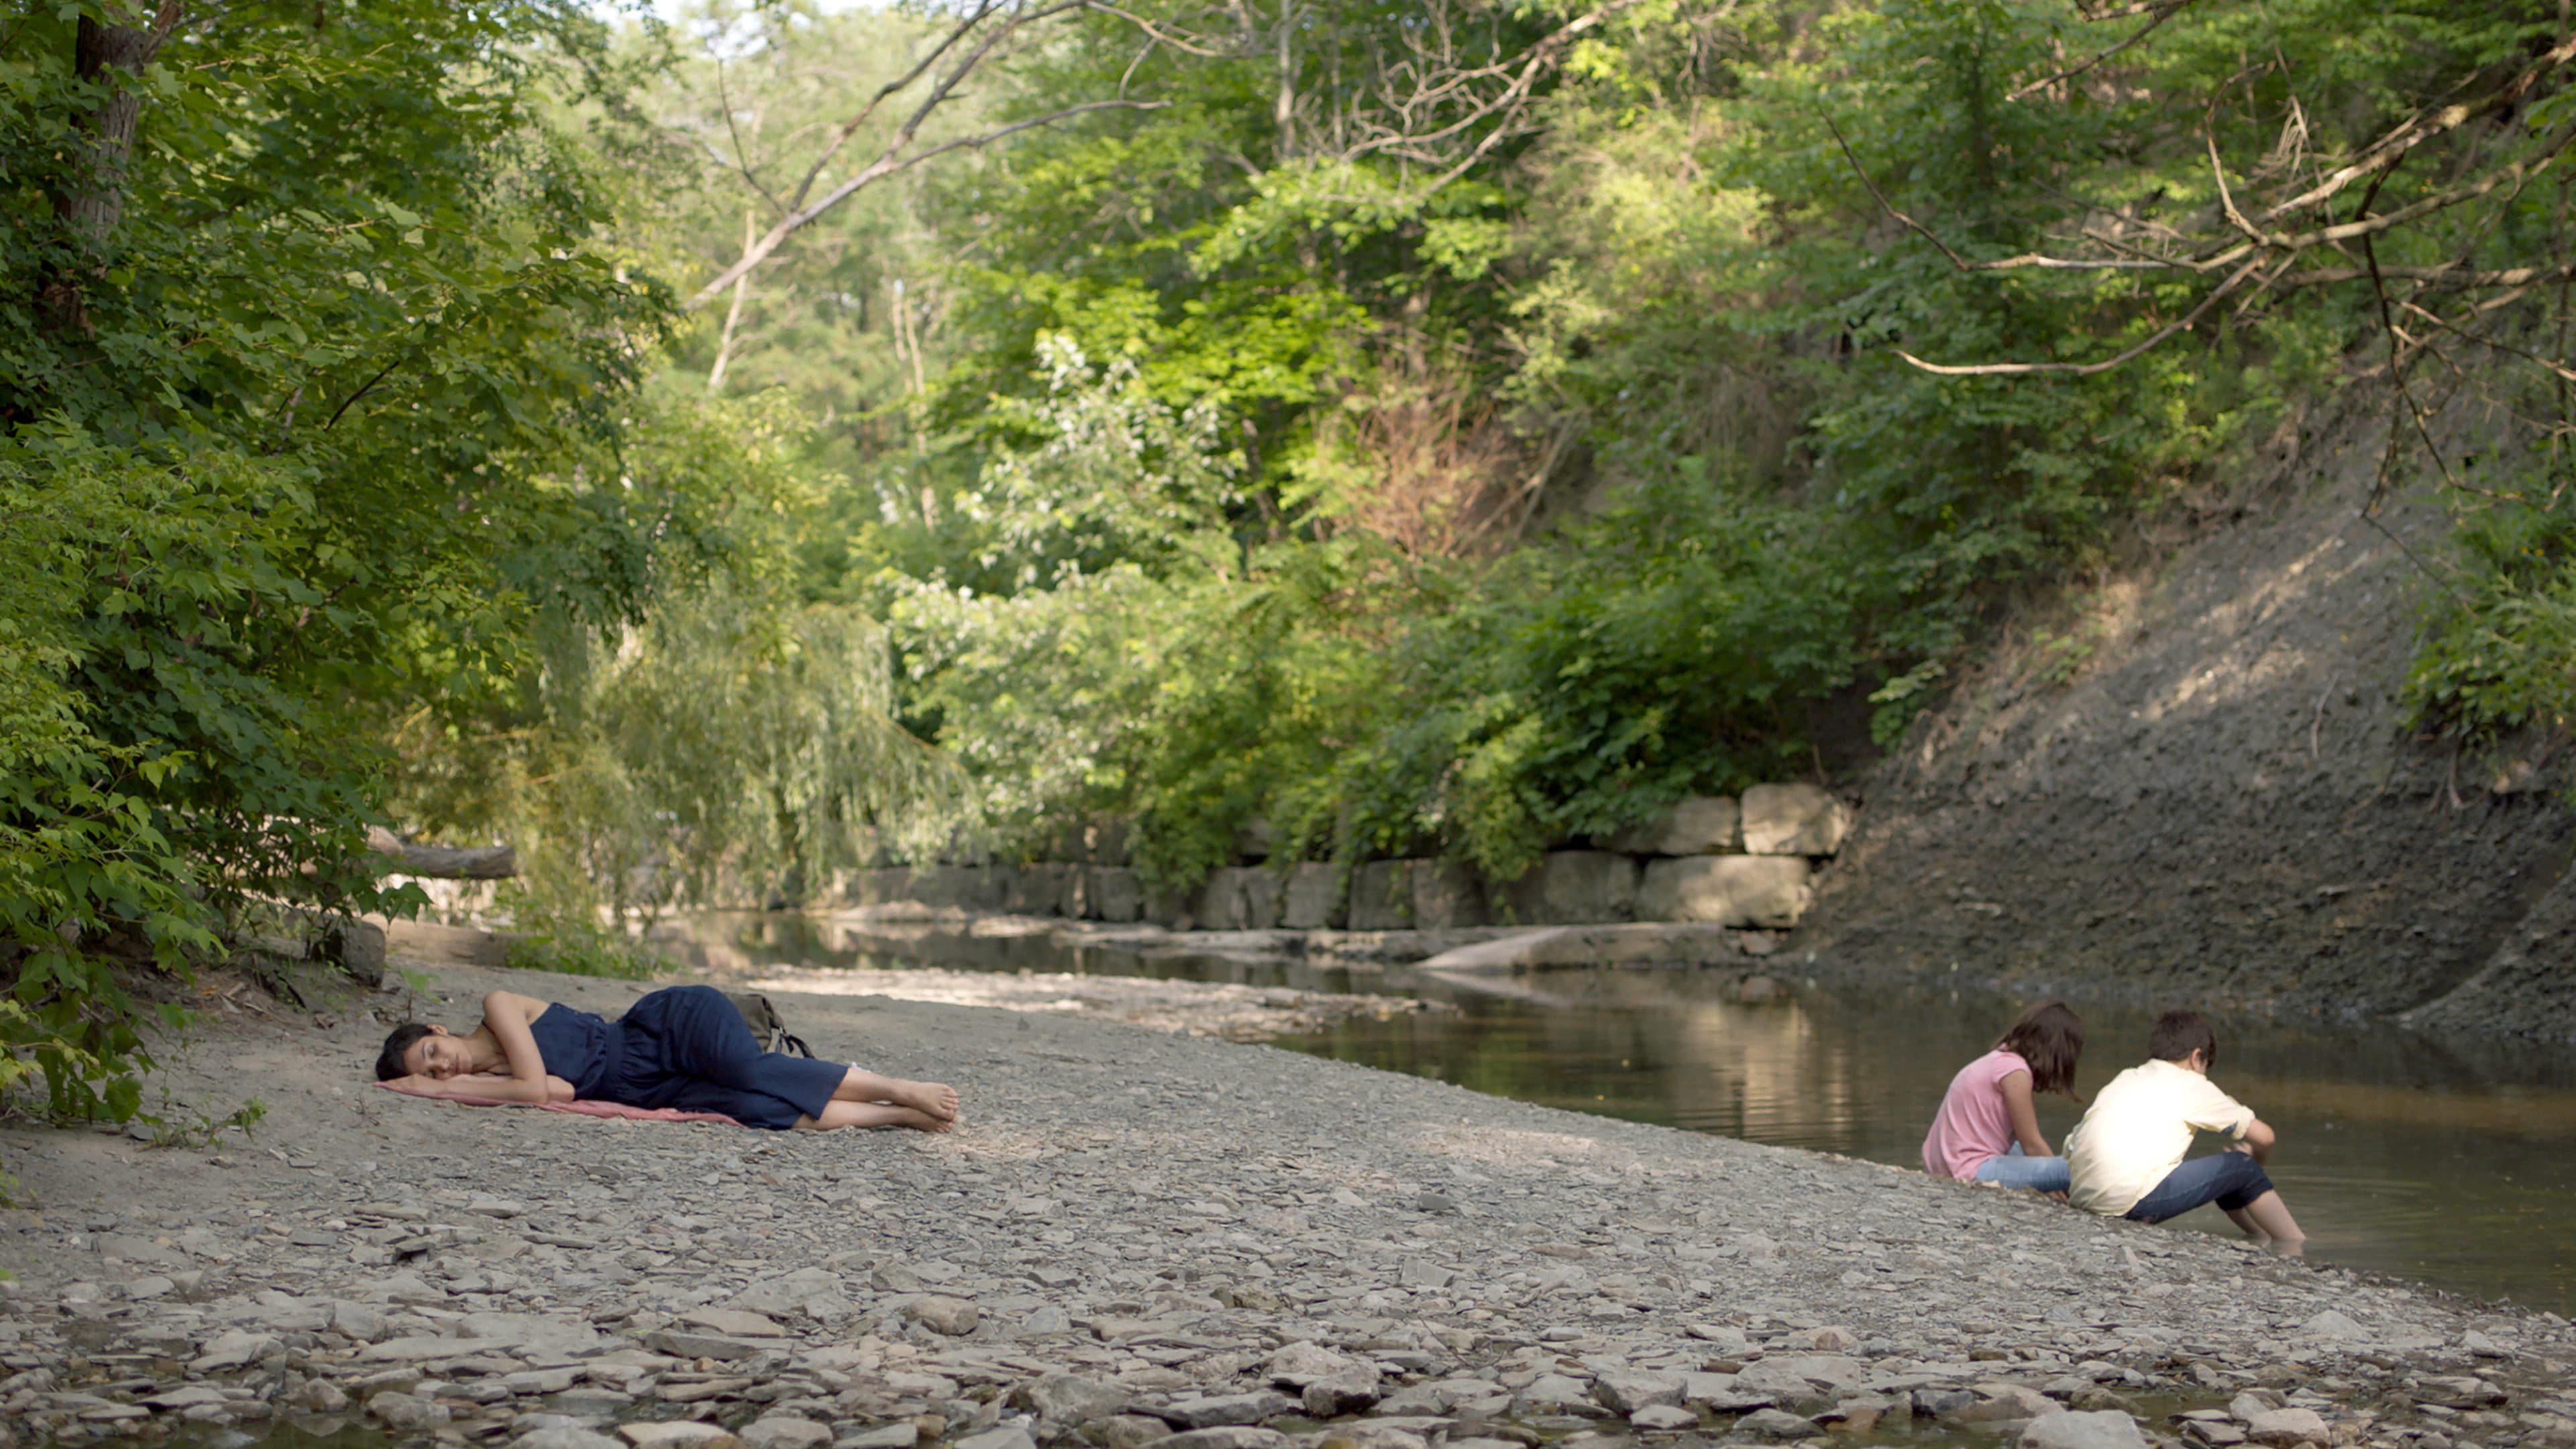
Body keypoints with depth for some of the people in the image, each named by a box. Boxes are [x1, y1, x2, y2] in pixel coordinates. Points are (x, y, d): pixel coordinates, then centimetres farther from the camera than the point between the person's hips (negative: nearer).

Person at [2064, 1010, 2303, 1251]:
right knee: (2241, 1167, 11)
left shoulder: (2125, 1079, 26)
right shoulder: (2192, 1085, 9)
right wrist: (2256, 1161, 34)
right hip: (2132, 1202, -7)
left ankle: (2262, 1235, 34)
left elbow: (2072, 1143, 19)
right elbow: (2264, 1137, 14)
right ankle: (2296, 1245, 17)